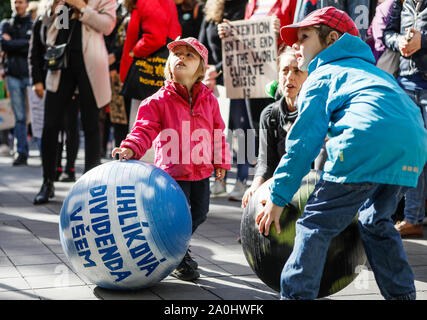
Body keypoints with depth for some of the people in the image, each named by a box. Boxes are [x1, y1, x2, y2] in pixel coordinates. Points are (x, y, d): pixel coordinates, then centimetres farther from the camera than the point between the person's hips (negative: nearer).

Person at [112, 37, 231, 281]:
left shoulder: (209, 100, 2)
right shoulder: (159, 101, -10)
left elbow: (218, 131, 10)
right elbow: (145, 128, -16)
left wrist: (221, 162, 10)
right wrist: (131, 148, -33)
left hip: (201, 171, 5)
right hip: (173, 171, -5)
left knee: (200, 213, 17)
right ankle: (180, 260, 24)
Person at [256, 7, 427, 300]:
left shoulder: (321, 77, 16)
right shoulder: (373, 70, 38)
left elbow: (304, 142, 7)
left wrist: (278, 197, 10)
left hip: (367, 145, -7)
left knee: (316, 223, 2)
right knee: (375, 221, 27)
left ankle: (296, 294, 0)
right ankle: (402, 293, 28)